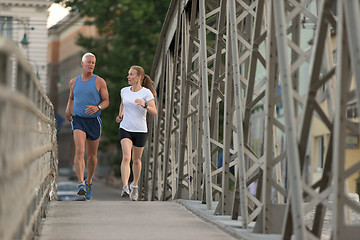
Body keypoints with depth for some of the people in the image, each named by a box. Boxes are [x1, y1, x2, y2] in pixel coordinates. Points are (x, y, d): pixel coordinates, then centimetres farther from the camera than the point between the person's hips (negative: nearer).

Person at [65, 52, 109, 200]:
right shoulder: (74, 82, 7)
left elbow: (106, 101, 0)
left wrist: (97, 108, -20)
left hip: (94, 121, 0)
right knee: (79, 150, -20)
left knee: (92, 155, 10)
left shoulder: (99, 82, -2)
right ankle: (81, 184, -26)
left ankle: (89, 182, 33)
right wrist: (68, 109, 6)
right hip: (78, 120, 0)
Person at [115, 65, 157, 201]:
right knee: (126, 157, -18)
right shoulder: (124, 91, 5)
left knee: (136, 160, 12)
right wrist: (120, 115, 8)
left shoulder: (146, 93, -8)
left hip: (141, 131, -1)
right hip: (125, 129, 2)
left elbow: (154, 112, -16)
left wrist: (144, 105, -34)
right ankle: (125, 188, -27)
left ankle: (135, 185, 36)